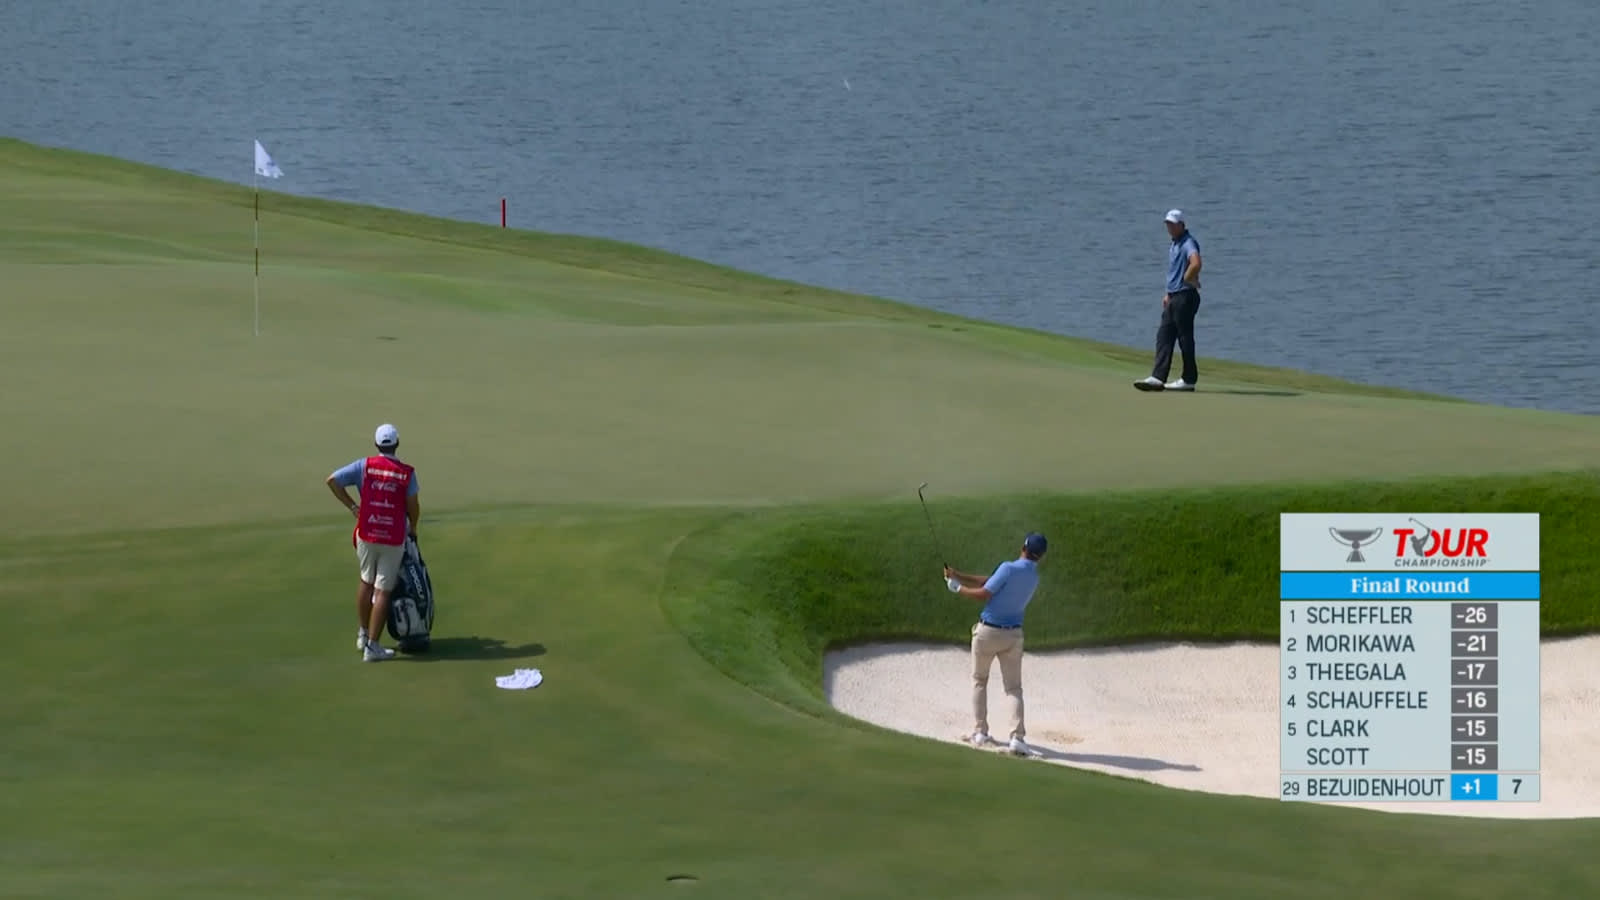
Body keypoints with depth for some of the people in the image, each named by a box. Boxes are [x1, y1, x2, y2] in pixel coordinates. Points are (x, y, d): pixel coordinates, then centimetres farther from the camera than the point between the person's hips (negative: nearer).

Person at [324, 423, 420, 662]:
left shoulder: (365, 466, -5)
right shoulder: (407, 473, -8)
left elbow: (333, 480, -7)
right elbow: (413, 507, -6)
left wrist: (351, 506, 3)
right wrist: (413, 528, 14)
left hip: (367, 535, 2)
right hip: (394, 539, -2)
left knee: (367, 582, 23)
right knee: (382, 591, 2)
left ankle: (363, 634, 30)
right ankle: (373, 646, 2)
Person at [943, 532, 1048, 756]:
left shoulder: (1009, 569, -18)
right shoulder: (1034, 577, 3)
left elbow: (983, 594, -17)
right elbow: (990, 581, 6)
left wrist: (958, 588, -2)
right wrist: (958, 576, 5)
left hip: (988, 632, -4)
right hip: (1013, 635, 4)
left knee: (979, 681, 16)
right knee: (1014, 687, 5)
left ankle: (980, 732, 16)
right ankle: (1017, 737, -11)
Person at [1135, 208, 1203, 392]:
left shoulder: (1188, 243, -14)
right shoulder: (1174, 245, 18)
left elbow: (1196, 263, -33)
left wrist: (1189, 279, -19)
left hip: (1185, 296, -10)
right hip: (1173, 297, 10)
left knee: (1185, 337, -3)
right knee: (1163, 337, 4)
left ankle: (1189, 379, 4)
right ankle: (1158, 377, 1)